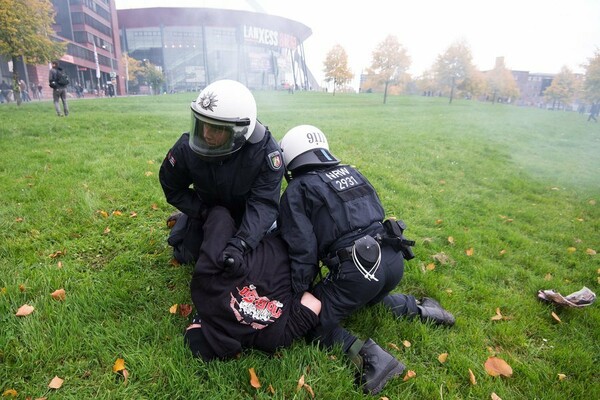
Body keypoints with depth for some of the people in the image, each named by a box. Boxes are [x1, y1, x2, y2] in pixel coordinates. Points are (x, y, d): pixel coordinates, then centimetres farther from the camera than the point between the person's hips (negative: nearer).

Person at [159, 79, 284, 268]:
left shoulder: (265, 151, -37)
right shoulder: (186, 148, -30)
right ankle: (185, 219, 37)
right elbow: (172, 188, -12)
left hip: (247, 214, -1)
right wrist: (203, 211, -23)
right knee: (186, 256, 12)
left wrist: (240, 244, -52)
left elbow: (264, 202, -40)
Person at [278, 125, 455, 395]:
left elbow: (303, 251, -7)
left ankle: (370, 357, -8)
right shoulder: (352, 172, 17)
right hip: (394, 260, 8)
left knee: (314, 322, 10)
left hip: (358, 269, -7)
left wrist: (300, 296, 4)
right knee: (364, 298, 36)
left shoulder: (297, 191, -2)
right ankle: (420, 310, 22)